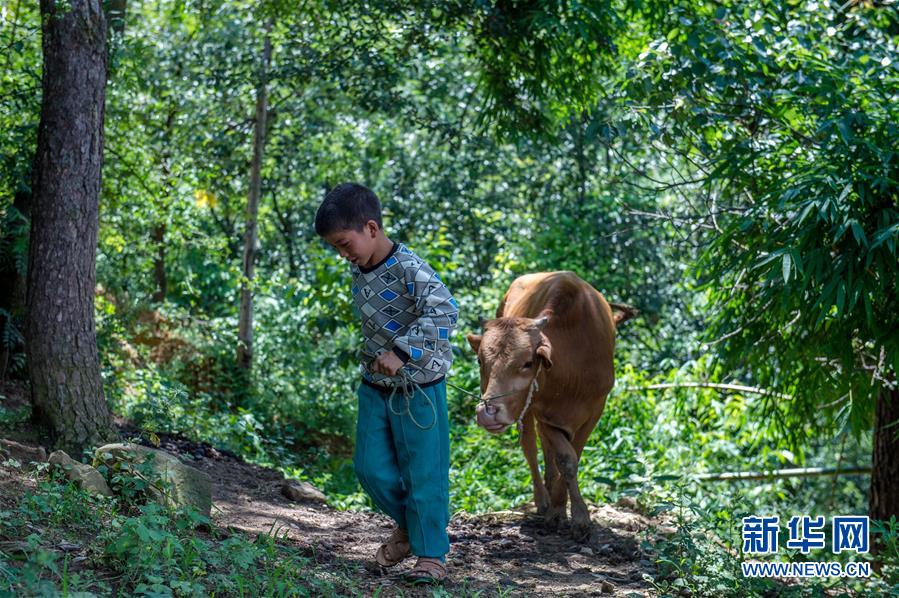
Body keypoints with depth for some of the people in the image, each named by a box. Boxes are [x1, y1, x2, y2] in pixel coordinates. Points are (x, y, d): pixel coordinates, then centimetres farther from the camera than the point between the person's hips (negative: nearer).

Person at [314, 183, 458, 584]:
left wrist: (401, 351, -38)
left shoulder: (408, 269, -22)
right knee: (371, 467, 8)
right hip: (375, 386, 8)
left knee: (424, 473, 0)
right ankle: (407, 526, 31)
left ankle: (431, 554, 12)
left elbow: (445, 313, -34)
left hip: (418, 388, -8)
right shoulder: (359, 270, 5)